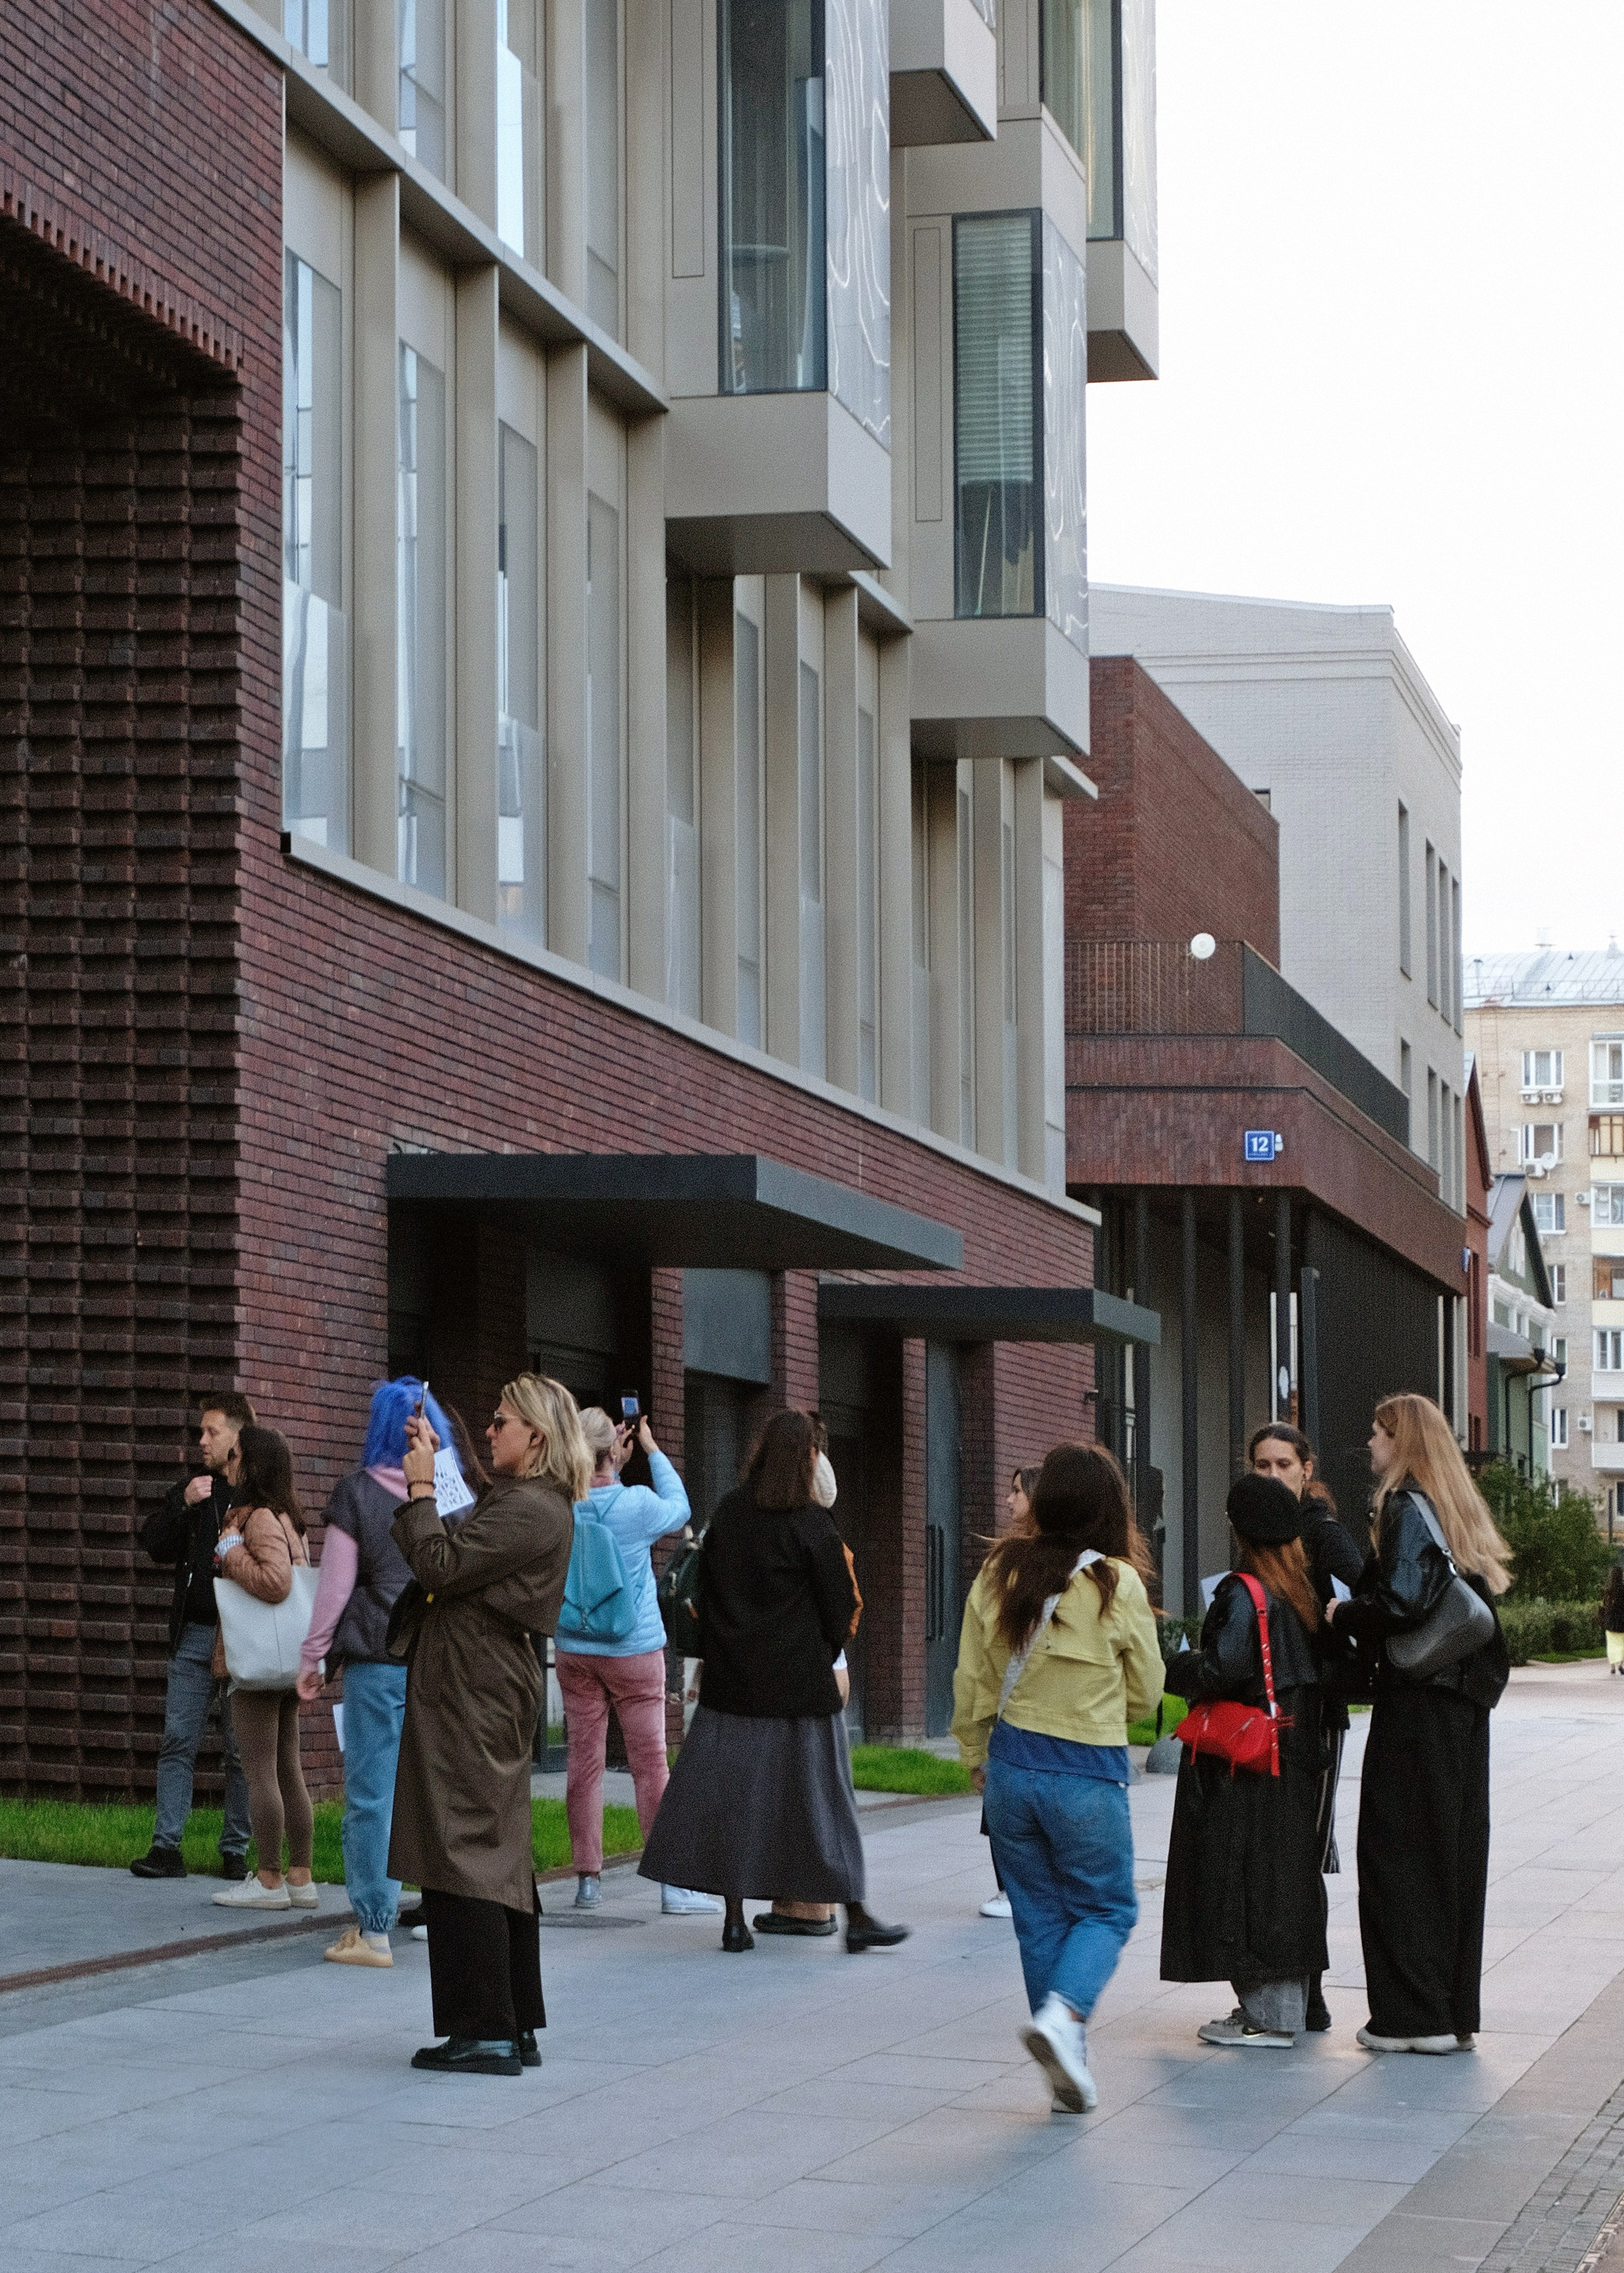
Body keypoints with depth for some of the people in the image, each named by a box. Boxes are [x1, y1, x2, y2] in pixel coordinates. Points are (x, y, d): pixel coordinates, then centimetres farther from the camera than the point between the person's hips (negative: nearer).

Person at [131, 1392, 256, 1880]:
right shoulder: (194, 1488, 13)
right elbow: (156, 1546, 8)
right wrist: (183, 1505, -5)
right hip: (194, 1634, 4)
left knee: (241, 1748, 2)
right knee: (178, 1740, -1)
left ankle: (235, 1850, 9)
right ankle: (167, 1847, 0)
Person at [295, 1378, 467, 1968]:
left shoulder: (357, 1494, -3)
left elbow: (335, 1585, -2)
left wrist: (312, 1658, 7)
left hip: (378, 1660, -3)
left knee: (372, 1795, 0)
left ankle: (373, 1929, 1)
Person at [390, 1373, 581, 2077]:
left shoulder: (530, 1510, -16)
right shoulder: (519, 1501, 18)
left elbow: (439, 1565, -21)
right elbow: (436, 1555, 20)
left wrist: (421, 1487, -9)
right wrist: (425, 1474, 18)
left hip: (475, 1693, -11)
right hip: (488, 1684, 11)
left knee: (462, 1852, -8)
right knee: (501, 1854, 12)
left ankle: (485, 2032, -8)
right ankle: (517, 2030, 16)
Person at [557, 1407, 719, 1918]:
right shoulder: (637, 1505, -15)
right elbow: (679, 1509, 8)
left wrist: (615, 1463, 19)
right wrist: (652, 1449, 15)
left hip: (574, 1654, 3)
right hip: (634, 1652, -3)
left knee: (583, 1762, 7)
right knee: (650, 1765, 0)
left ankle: (587, 1879, 9)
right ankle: (674, 1885, 0)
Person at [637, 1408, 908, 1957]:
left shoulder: (727, 1514, 2)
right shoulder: (812, 1525, -12)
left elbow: (707, 1592, 8)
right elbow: (841, 1606, -6)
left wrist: (718, 1656, 15)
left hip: (732, 1681, 4)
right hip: (800, 1685, -4)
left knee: (730, 1790, 7)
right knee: (819, 1794, 3)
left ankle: (735, 1917, 6)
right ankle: (855, 1917, 9)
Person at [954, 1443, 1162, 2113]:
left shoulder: (999, 1573, -2)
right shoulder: (1118, 1583, -11)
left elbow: (972, 1682, 3)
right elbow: (1145, 1693, -2)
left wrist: (976, 1757, 18)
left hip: (1011, 1764, 4)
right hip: (1088, 1775, -4)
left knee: (1040, 1916, 12)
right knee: (1106, 1910, 11)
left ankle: (1069, 2072, 13)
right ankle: (1063, 2017, -14)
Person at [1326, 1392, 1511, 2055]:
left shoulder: (1405, 1507, -11)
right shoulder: (1457, 1510, 15)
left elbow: (1401, 1603, -23)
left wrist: (1344, 1615, -5)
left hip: (1415, 1703, -9)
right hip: (1464, 1705, 9)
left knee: (1399, 1852, -3)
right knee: (1455, 1852, 11)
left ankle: (1412, 2015, -2)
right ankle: (1454, 2013, 15)